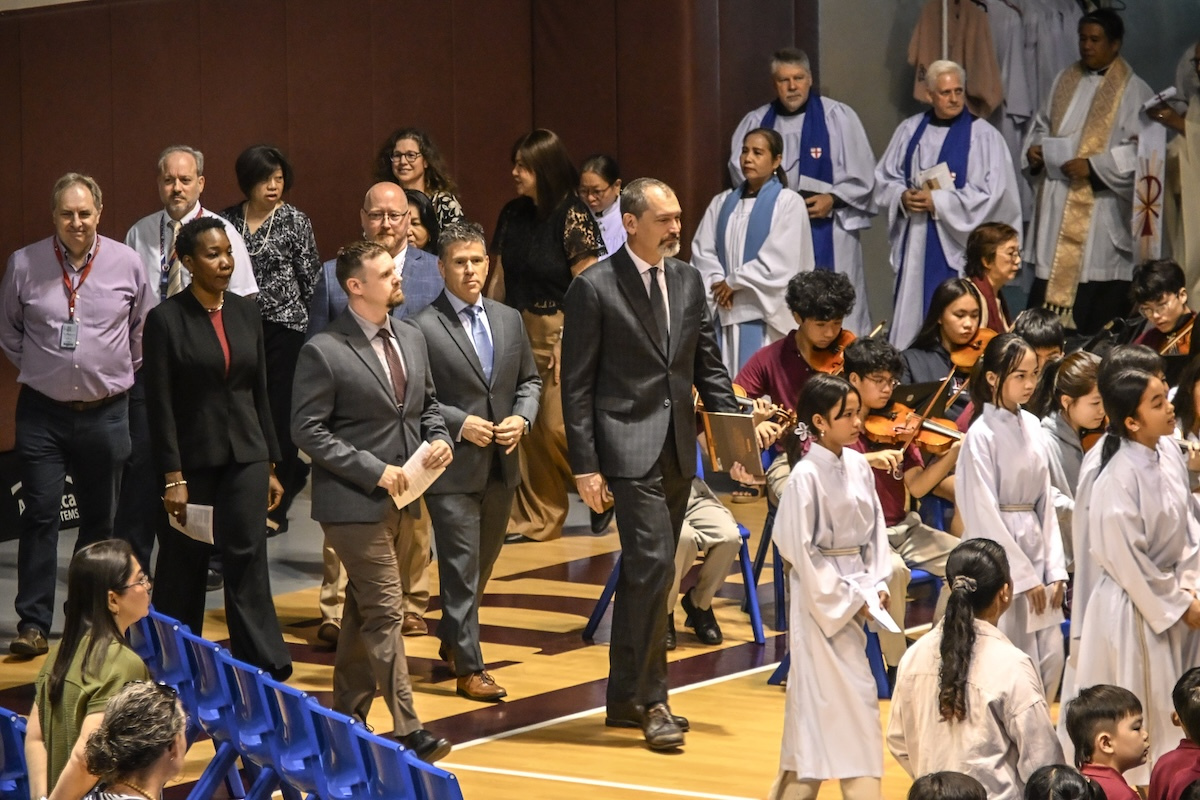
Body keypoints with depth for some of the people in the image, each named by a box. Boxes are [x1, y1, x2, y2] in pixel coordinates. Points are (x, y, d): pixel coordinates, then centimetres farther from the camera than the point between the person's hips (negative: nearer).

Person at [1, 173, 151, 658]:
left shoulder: (126, 264, -2)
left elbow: (142, 327, 13)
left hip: (106, 412, 1)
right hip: (42, 412, -1)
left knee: (100, 519, 10)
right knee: (40, 515, -6)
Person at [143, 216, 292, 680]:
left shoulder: (246, 313, 6)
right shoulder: (166, 319, -8)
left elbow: (260, 393, 11)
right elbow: (159, 404, -9)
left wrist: (270, 465, 10)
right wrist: (173, 478, -13)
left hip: (245, 456, 3)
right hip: (193, 459, -3)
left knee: (247, 560, -3)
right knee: (184, 569, 8)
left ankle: (264, 668, -3)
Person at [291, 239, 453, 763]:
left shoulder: (411, 340, 10)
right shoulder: (324, 352, -12)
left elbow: (427, 404, 21)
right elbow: (308, 430, -13)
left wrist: (439, 439, -1)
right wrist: (374, 469, -18)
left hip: (400, 500, 7)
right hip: (354, 503, -7)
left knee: (363, 611, 15)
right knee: (385, 613, -9)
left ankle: (345, 715, 25)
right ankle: (407, 730, -9)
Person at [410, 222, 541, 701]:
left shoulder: (509, 320, 9)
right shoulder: (423, 328, -10)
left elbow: (530, 380, 17)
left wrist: (522, 418, -1)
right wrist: (459, 424, -18)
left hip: (501, 465, 6)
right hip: (454, 468, -6)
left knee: (482, 566, 17)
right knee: (461, 569, -3)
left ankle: (451, 642, 36)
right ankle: (468, 667, 3)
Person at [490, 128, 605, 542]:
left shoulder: (573, 216, -10)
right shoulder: (512, 214, 9)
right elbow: (497, 275, 14)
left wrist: (569, 340, -16)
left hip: (560, 331, -6)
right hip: (516, 332, 6)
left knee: (558, 425, -8)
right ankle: (535, 519, 12)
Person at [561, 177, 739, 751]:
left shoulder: (688, 281, 11)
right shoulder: (594, 289, -8)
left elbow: (708, 364, 16)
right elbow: (576, 385, -7)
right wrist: (585, 467, -11)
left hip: (678, 450, 7)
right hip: (628, 447, -7)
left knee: (648, 572, 11)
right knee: (652, 563, -14)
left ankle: (628, 697, 19)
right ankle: (648, 700, -6)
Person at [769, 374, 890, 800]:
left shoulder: (858, 465, 4)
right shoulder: (806, 476, -15)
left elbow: (875, 529, 10)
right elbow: (801, 550, -15)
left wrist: (877, 584, -2)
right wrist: (848, 599, -13)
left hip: (855, 595, 7)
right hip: (819, 599, -7)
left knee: (815, 700, 14)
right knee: (853, 697, -5)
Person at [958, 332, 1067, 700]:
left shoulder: (1032, 426, 8)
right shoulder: (981, 435, -12)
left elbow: (1045, 501, 10)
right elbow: (983, 513, -13)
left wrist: (1054, 567, 3)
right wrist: (1025, 576, -13)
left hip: (1034, 547, 6)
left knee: (1051, 654, 7)